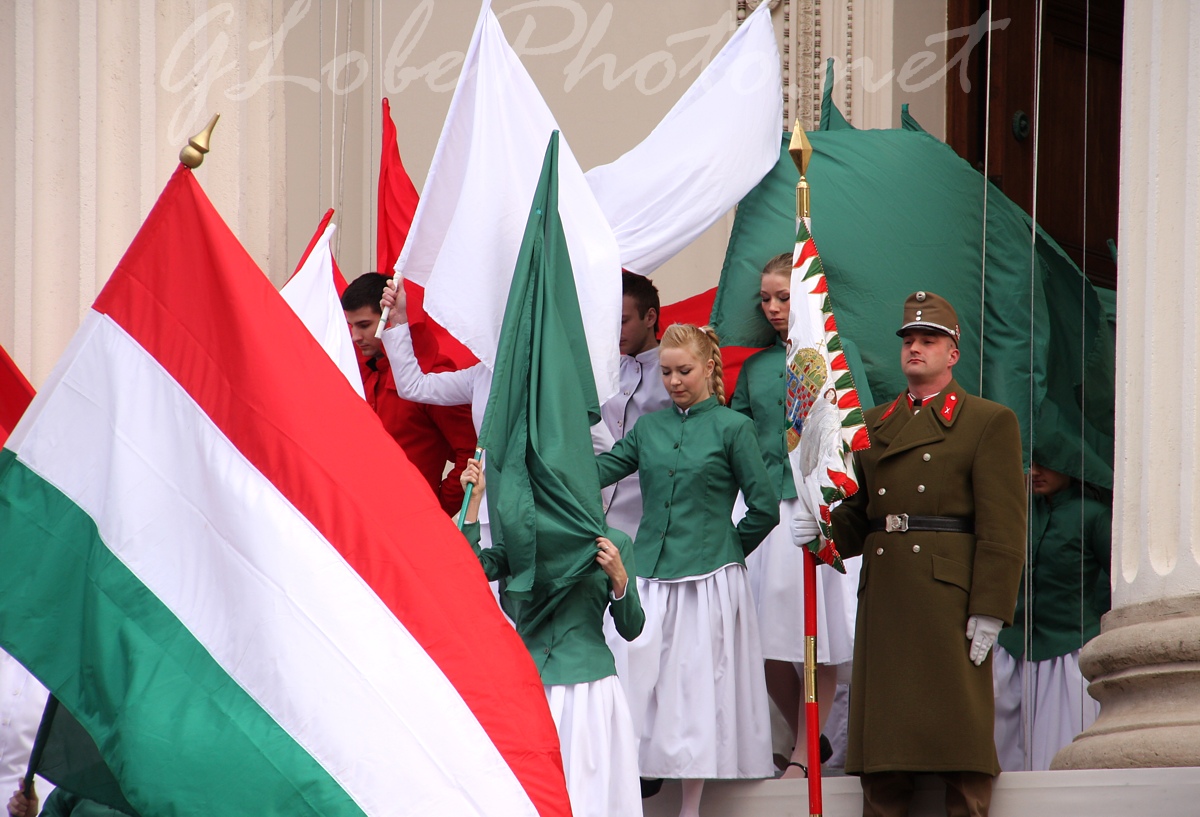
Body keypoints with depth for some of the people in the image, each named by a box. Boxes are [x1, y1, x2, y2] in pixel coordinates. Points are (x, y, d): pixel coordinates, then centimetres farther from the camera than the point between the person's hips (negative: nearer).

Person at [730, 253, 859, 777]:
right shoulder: (755, 367, 15)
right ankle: (807, 740, 17)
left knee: (817, 642, -2)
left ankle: (804, 758, 4)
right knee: (768, 642, 0)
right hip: (765, 506, 4)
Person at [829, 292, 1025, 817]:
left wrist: (990, 612, -13)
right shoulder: (873, 425, 20)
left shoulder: (989, 421, 3)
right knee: (882, 771, 3)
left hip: (950, 598, -5)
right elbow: (857, 514, 18)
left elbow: (1003, 528, -5)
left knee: (960, 750, -5)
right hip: (884, 602, 5)